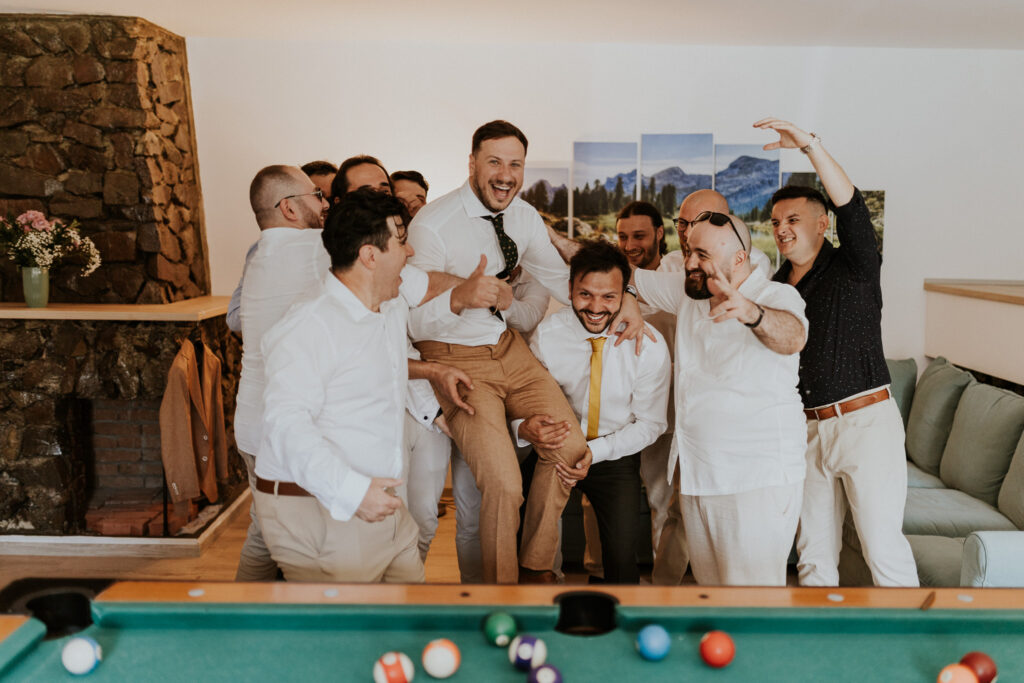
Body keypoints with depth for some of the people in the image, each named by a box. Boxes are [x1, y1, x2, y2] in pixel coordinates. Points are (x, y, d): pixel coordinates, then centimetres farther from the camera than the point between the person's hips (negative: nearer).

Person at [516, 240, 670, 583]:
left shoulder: (649, 345, -15)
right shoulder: (546, 335, -13)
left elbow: (649, 423, -5)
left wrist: (593, 453, -17)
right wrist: (524, 428, -28)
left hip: (616, 456, 0)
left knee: (622, 560, -9)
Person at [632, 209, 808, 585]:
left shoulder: (776, 297, -14)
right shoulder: (688, 292, 6)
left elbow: (791, 337, -36)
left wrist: (750, 312, -58)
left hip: (757, 481, -7)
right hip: (696, 474, 7)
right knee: (710, 585, 19)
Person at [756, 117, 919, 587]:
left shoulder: (853, 268, -4)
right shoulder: (776, 287, 11)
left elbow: (851, 207, -22)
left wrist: (810, 145, -32)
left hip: (865, 422, -5)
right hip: (807, 428, 6)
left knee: (883, 545, -3)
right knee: (813, 549, 11)